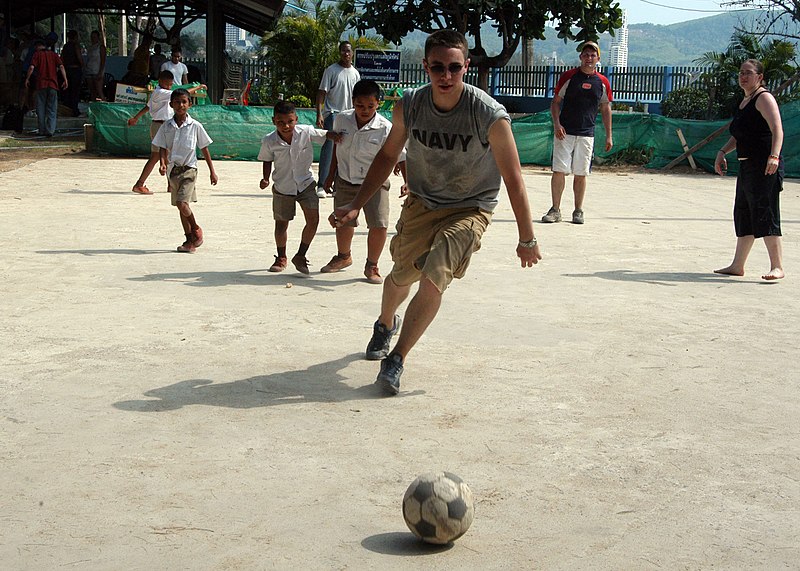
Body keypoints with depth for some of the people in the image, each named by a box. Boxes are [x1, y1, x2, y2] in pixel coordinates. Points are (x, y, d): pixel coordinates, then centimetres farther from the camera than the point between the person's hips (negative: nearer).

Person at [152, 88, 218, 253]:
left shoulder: (195, 126, -4)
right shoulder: (167, 127, 2)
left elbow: (204, 149, 3)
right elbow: (163, 148, 5)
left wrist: (212, 171, 5)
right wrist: (163, 164, -15)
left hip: (189, 169, -4)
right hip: (173, 170, 4)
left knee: (182, 204, -19)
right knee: (180, 207, 10)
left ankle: (196, 229, 6)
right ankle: (190, 240, 20)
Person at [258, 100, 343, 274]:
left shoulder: (306, 132, -17)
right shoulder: (269, 141, -17)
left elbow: (325, 135, -3)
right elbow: (267, 161, 0)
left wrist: (335, 136, -25)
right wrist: (265, 178, -15)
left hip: (305, 183, 0)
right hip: (282, 188, 0)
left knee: (313, 219, -12)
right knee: (281, 223, 12)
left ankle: (300, 256, 6)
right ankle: (281, 258, 35)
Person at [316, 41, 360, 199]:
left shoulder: (355, 73, 11)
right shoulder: (331, 70, -5)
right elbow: (322, 93, -8)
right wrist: (319, 114, -17)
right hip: (332, 113, -5)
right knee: (328, 148, -13)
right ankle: (321, 185, -14)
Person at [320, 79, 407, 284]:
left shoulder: (386, 129, -19)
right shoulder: (341, 119, -7)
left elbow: (401, 157, -18)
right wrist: (331, 175, 15)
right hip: (345, 181, 3)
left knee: (379, 225, -14)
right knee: (343, 223, 15)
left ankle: (372, 266, 8)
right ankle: (343, 257, 43)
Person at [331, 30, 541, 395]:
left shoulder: (490, 116, -26)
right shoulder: (408, 106, -15)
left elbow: (513, 178, -18)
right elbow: (388, 156, 3)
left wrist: (526, 239, -12)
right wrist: (356, 206, -1)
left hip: (470, 210, -3)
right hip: (421, 203, 4)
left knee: (433, 280, -22)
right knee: (402, 276, 13)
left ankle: (396, 360, -6)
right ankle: (385, 324, 49)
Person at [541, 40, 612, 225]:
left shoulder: (602, 82, 6)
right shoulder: (568, 76, 1)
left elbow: (606, 109, 14)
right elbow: (555, 102, 4)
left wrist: (608, 136, 11)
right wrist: (556, 124, -10)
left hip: (586, 134, 2)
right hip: (564, 132, -1)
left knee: (581, 174, 4)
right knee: (559, 171, -6)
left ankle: (578, 211, 14)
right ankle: (555, 210, 2)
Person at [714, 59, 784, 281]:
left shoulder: (764, 98, -8)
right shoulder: (744, 102, 20)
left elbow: (777, 129, -21)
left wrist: (774, 156, -35)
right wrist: (722, 152, 17)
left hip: (765, 166, -10)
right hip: (747, 166, 10)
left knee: (764, 213, -12)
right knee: (743, 213, 12)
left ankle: (777, 267, -10)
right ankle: (737, 265, 19)